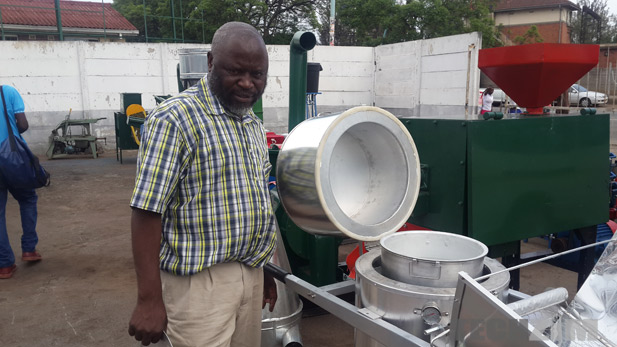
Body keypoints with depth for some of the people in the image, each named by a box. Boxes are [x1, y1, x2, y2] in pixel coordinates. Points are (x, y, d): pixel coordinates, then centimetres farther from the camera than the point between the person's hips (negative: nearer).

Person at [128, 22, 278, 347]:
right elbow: (147, 211, -17)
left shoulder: (254, 125, 11)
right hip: (200, 282, -7)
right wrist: (149, 301, -19)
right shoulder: (176, 118, -14)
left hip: (250, 276, 7)